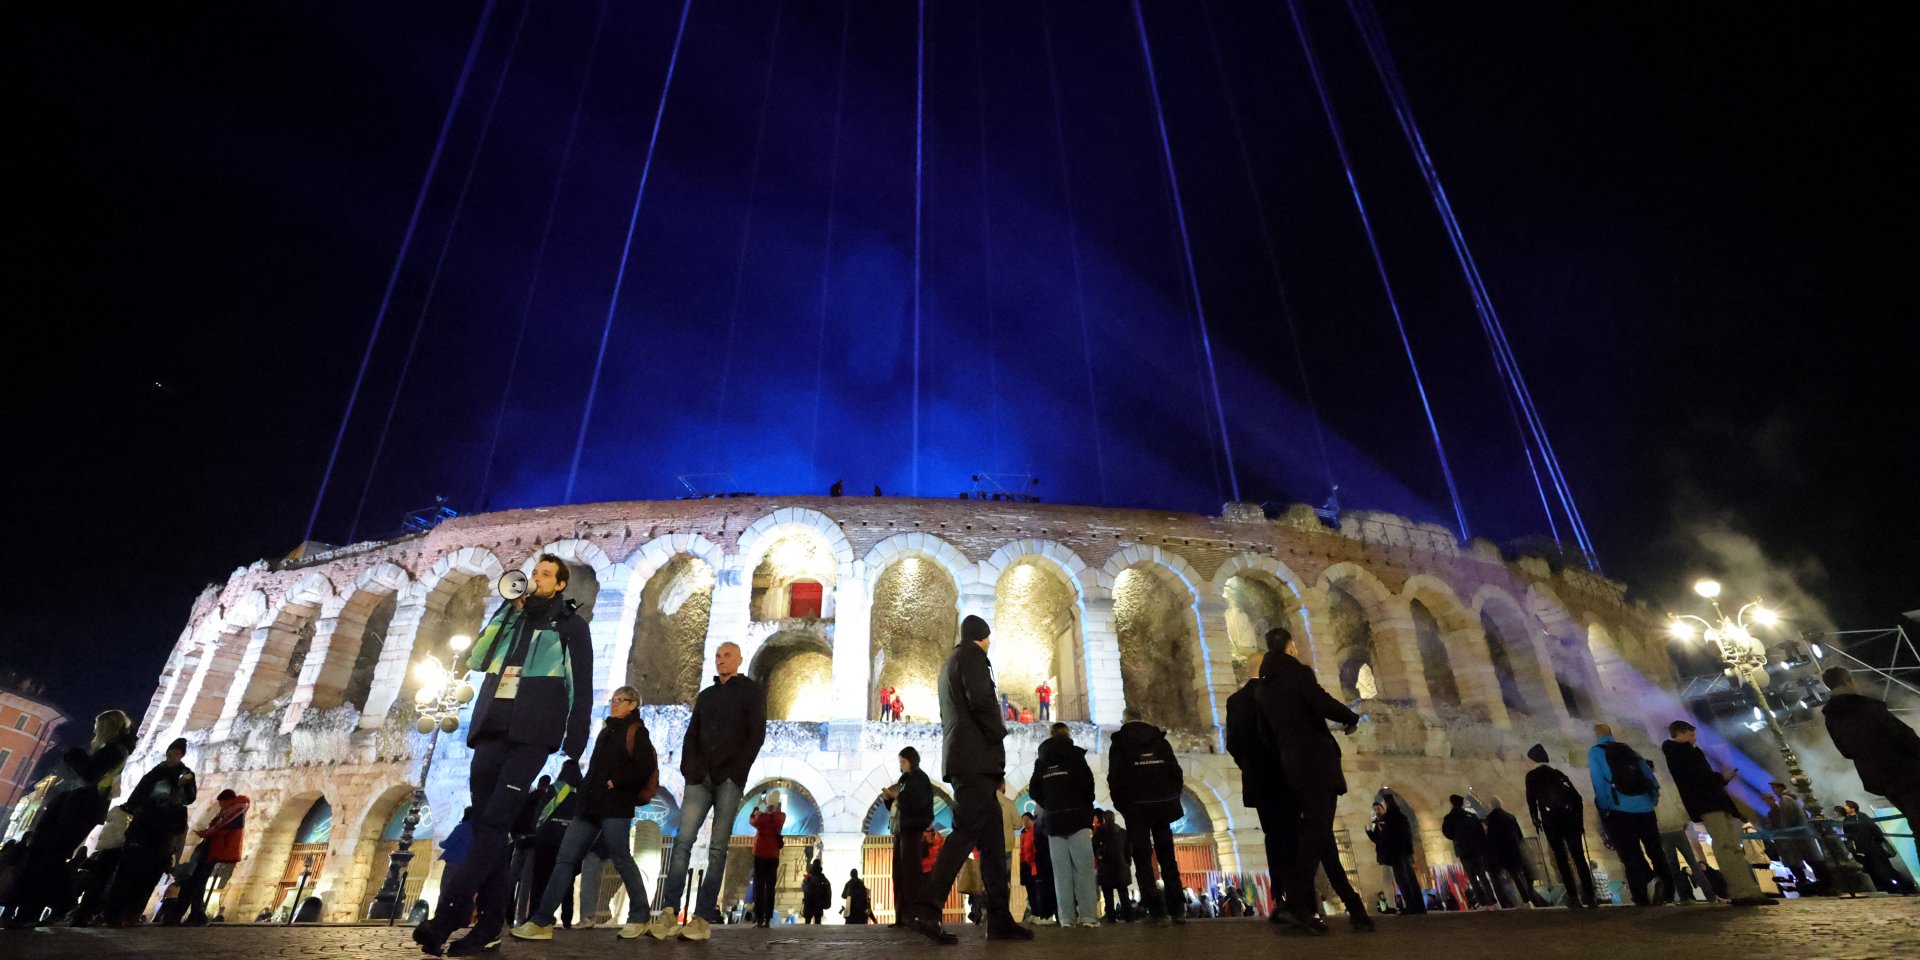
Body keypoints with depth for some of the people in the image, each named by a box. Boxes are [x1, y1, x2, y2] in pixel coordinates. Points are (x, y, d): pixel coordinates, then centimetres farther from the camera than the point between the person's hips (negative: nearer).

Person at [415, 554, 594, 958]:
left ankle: (448, 914, -10)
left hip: (530, 736, -5)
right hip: (491, 731, 5)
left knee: (494, 824, -12)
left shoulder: (570, 625, 5)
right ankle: (491, 922, 9)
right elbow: (475, 660, 9)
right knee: (485, 825, 3)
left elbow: (582, 690, 1)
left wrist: (573, 749, -7)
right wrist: (507, 611, 0)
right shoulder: (511, 616, 20)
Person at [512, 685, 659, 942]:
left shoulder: (635, 731, -5)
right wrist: (586, 792, 13)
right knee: (565, 859, 2)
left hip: (615, 807, -8)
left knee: (621, 860, -2)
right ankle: (542, 921, 4)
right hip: (591, 805, 8)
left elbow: (644, 768, -16)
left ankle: (639, 917, 11)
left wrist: (615, 782, -14)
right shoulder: (607, 731, 20)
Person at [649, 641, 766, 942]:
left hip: (729, 779, -4)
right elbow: (691, 735, 16)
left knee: (717, 848, -4)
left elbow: (757, 734, -2)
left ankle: (702, 918, -3)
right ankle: (669, 912, -6)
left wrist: (736, 770, -12)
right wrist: (689, 768, -1)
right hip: (700, 778, 4)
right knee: (683, 841, -7)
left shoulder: (752, 691, 7)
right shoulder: (705, 696, 21)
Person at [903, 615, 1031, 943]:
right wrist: (999, 735, -4)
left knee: (991, 837, 6)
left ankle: (999, 919, 4)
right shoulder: (971, 655, -3)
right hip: (975, 756, -9)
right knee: (967, 830, -14)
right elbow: (981, 701, -17)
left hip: (962, 758, 9)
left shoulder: (949, 663, 25)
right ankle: (926, 910, -19)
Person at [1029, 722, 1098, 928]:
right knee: (1084, 867, -5)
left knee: (1061, 871, 1)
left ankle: (1067, 917, -4)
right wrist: (1087, 805, 9)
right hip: (1077, 816, -3)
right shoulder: (1074, 753, 2)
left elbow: (1034, 791, 10)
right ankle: (1088, 915, -13)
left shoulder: (1041, 759, 14)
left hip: (1053, 819, 3)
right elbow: (1087, 781, -7)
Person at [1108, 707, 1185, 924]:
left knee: (1143, 860, 0)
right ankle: (1177, 909, 10)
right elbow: (1176, 773, 7)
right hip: (1162, 805, 4)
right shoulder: (1160, 740, 10)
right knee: (1168, 858, 11)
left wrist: (1121, 806, 2)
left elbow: (1115, 778, -8)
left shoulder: (1119, 743, -1)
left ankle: (1156, 911, -5)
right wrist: (1173, 800, 12)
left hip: (1136, 807, -4)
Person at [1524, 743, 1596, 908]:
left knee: (1561, 859, -1)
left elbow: (1531, 798, -3)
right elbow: (1577, 797, 13)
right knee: (1579, 857, 2)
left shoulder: (1531, 776, 7)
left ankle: (1573, 896, -7)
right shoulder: (1558, 773, 19)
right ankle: (1589, 895, -5)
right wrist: (1579, 818, 15)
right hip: (1569, 817, 4)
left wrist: (1536, 820, 5)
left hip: (1550, 819, -4)